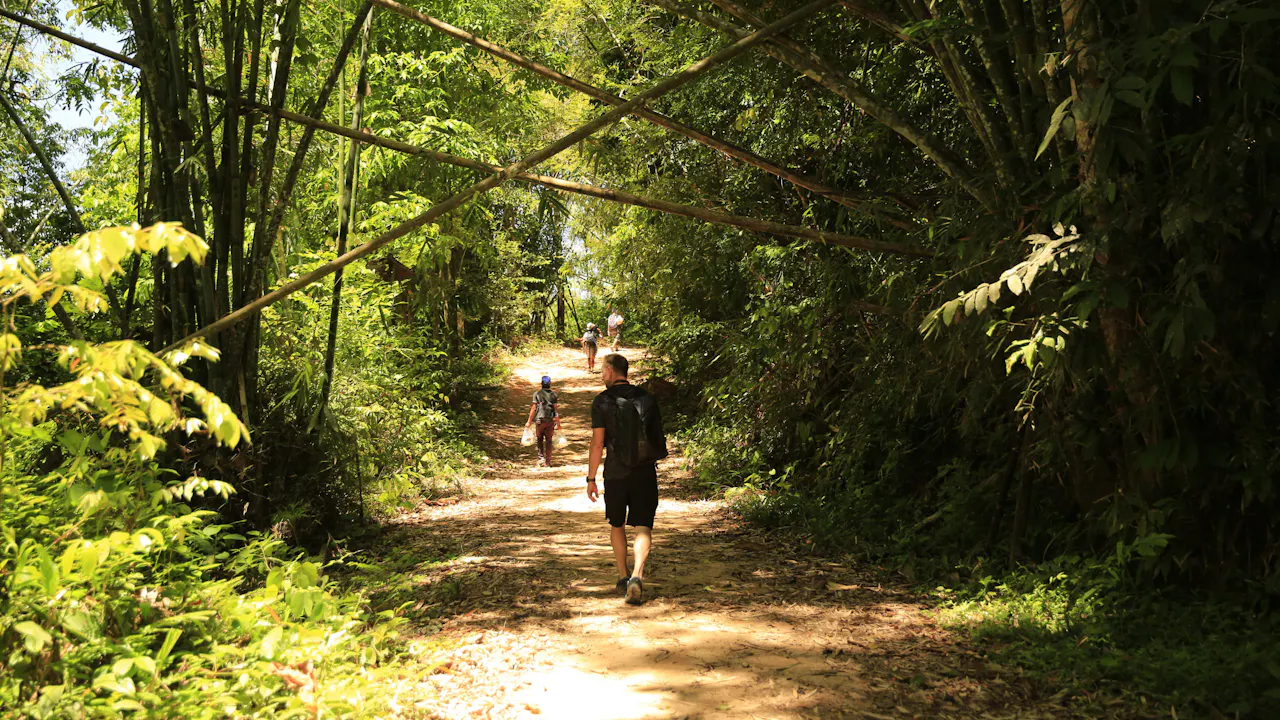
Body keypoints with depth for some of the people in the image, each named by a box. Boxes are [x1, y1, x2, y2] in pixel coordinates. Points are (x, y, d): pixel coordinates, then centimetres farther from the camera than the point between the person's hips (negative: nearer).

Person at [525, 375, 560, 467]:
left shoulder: (537, 394, -5)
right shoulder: (553, 395, -1)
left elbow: (534, 409, -6)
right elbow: (556, 410, -3)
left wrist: (529, 421, 1)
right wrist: (558, 423, 3)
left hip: (540, 421, -1)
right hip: (550, 421, 1)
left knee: (540, 439, 16)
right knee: (548, 441, 8)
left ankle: (541, 457, 1)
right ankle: (548, 461, 9)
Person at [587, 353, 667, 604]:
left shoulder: (603, 401, -5)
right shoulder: (647, 399, 6)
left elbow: (598, 443, -8)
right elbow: (658, 437, 11)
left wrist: (590, 478, -2)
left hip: (615, 472, -1)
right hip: (645, 472, 2)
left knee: (616, 525, 18)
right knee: (643, 528, -2)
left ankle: (623, 576, 26)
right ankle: (637, 576, -21)